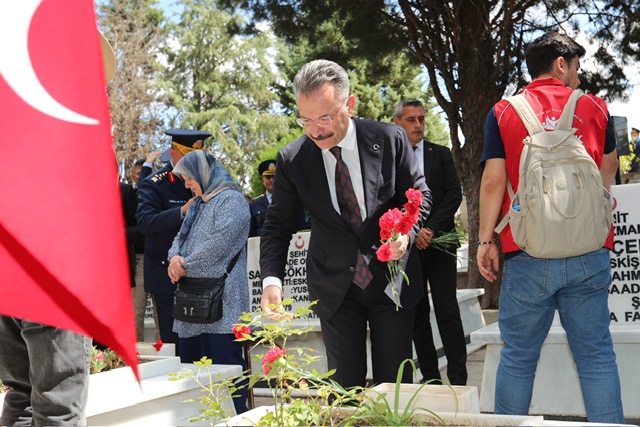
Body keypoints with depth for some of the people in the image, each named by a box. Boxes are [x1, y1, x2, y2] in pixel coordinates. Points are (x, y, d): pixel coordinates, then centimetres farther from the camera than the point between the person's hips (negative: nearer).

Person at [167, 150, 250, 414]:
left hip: (220, 302, -9)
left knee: (224, 364, -9)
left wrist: (185, 267, -8)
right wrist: (175, 257, -2)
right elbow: (181, 238, 21)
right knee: (190, 364, 11)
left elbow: (218, 243, -17)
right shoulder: (198, 204, 24)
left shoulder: (231, 200, -6)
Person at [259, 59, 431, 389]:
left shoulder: (390, 139, -10)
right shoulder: (292, 159, -8)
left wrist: (407, 231, -19)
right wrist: (271, 279, -18)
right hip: (334, 289, 1)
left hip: (391, 279, 0)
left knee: (395, 383, 9)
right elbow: (278, 225, -3)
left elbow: (419, 195, 2)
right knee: (345, 389, 7)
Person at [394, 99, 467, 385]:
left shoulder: (441, 155, 8)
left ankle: (458, 379, 2)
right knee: (417, 314, 6)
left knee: (448, 312, -4)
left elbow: (454, 195, 0)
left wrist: (430, 229, -10)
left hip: (439, 243, 0)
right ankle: (430, 378, 13)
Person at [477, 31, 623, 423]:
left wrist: (485, 240, 0)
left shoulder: (504, 113, 1)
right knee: (596, 354, 8)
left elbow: (494, 179, -5)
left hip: (527, 252, -1)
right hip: (589, 253, 1)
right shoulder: (594, 108, 7)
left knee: (518, 357, 8)